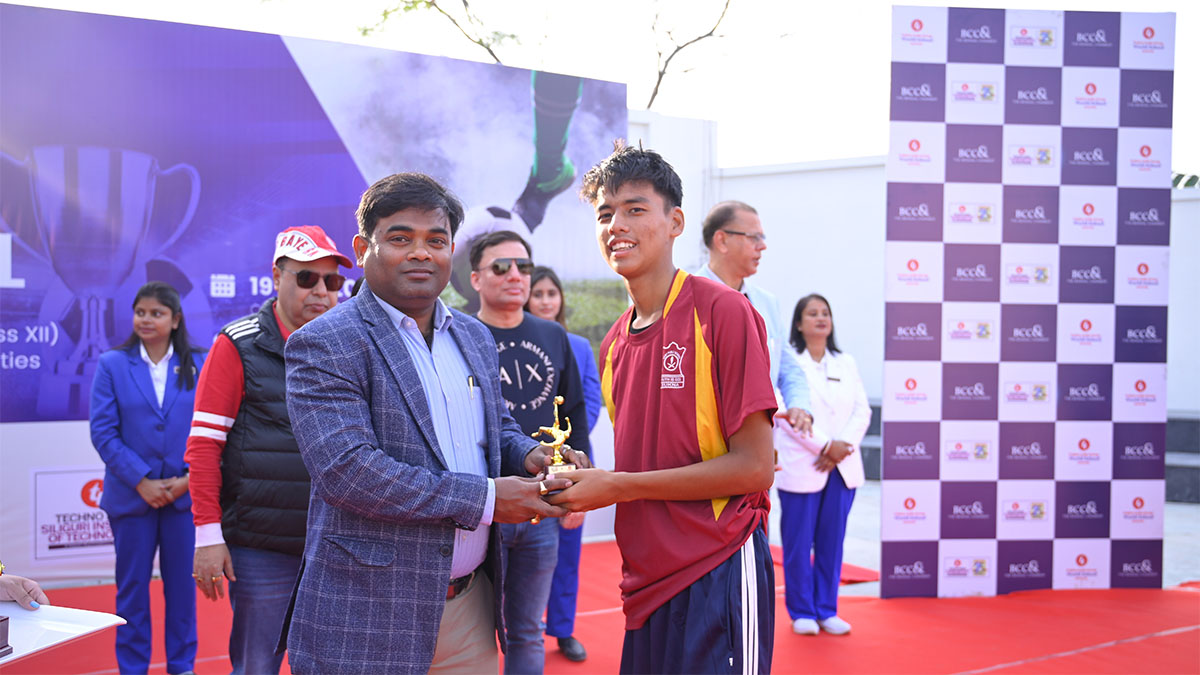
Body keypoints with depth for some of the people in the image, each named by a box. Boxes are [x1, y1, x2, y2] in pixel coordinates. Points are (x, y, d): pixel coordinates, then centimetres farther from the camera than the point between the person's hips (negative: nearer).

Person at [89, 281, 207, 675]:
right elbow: (102, 431, -4)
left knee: (183, 584, 7)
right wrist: (142, 481, -12)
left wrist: (189, 478, -11)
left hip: (185, 493, 0)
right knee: (132, 586, 7)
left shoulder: (199, 365, 3)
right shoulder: (112, 365, 1)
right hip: (131, 495, 0)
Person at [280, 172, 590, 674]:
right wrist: (486, 497, -19)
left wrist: (529, 456, -1)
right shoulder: (323, 345, -11)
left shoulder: (475, 338, 13)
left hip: (472, 606, 6)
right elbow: (347, 471, -21)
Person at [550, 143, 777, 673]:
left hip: (716, 576, -7)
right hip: (646, 585, 7)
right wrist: (587, 480, -1)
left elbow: (755, 466, -13)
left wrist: (618, 487, -13)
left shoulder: (722, 311, -9)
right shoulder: (613, 345, 12)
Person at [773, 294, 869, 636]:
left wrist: (843, 446, -8)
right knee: (798, 542, 1)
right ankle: (801, 612, 12)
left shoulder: (846, 363, 15)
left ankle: (827, 610, 16)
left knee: (832, 541, 7)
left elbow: (862, 411, 9)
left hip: (842, 467, 5)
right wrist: (825, 446, -16)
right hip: (801, 467, -4)